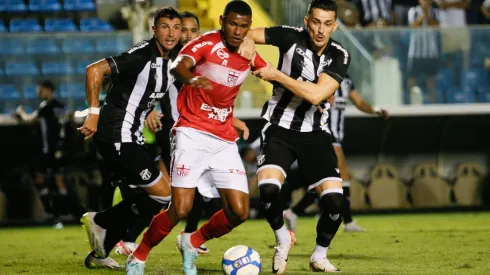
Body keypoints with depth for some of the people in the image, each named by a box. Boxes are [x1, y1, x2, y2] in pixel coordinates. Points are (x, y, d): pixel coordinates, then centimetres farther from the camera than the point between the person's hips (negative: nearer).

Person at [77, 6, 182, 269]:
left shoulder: (172, 60, 9)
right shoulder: (142, 55, -18)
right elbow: (94, 70, -25)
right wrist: (94, 114, -27)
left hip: (130, 137, 10)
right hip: (116, 136, -10)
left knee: (141, 198, 17)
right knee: (162, 194, -8)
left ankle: (99, 253, 25)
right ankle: (100, 222, 5)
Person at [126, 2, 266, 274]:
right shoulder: (206, 44, -10)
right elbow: (178, 67, -31)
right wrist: (191, 79, -52)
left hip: (225, 140, 5)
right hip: (193, 133, -5)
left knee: (239, 212, -5)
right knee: (181, 208, -15)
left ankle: (193, 243, 22)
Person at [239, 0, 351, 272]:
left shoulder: (339, 56, -11)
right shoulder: (291, 37, -10)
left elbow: (316, 94, -23)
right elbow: (246, 32, 1)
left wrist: (276, 75, -23)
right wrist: (248, 41, -21)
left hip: (314, 133, 1)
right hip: (280, 127, -1)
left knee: (334, 198, -14)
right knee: (268, 187, -25)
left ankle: (319, 257, 14)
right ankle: (282, 239, 6)